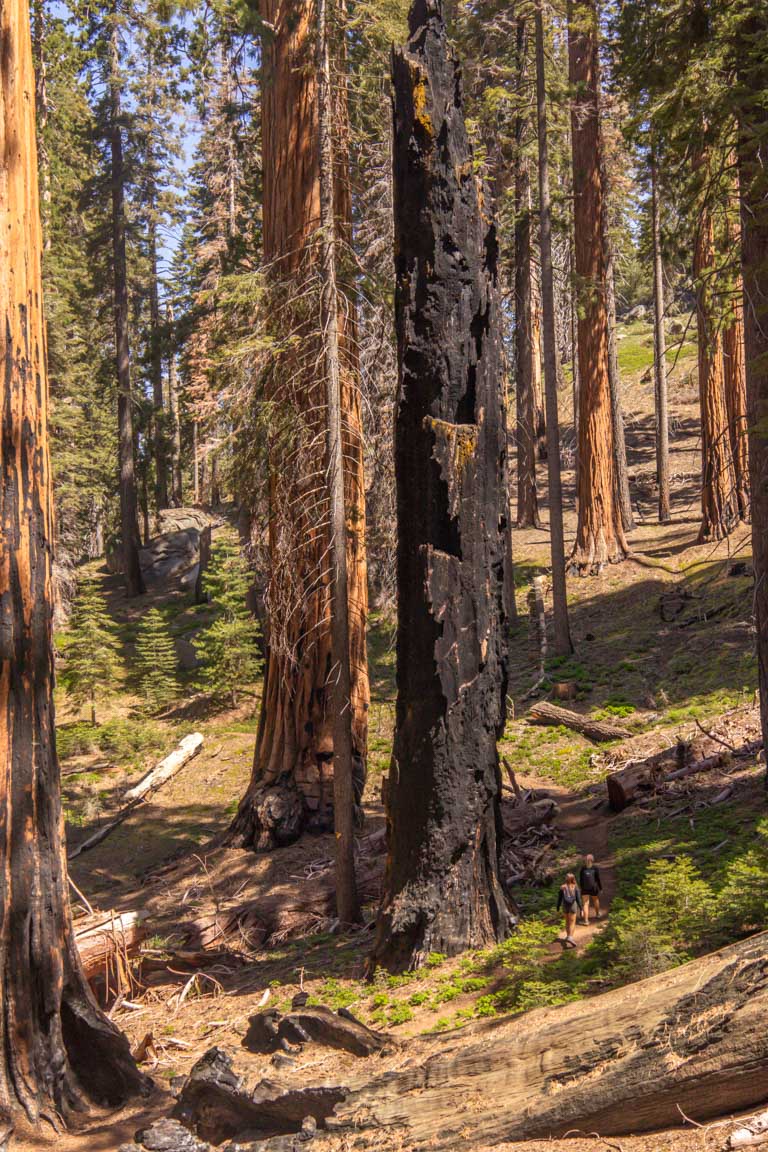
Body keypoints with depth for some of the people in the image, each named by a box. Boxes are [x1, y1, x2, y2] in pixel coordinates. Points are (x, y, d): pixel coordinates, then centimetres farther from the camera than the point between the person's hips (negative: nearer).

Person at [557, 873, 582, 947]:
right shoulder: (575, 887, -11)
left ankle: (568, 936, 30)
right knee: (572, 922, 1)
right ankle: (570, 937, -15)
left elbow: (559, 898, -1)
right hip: (573, 905, -2)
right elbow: (578, 898, -11)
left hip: (565, 906, 2)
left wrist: (558, 908, 10)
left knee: (567, 922, 19)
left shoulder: (563, 887, -6)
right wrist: (581, 908, -5)